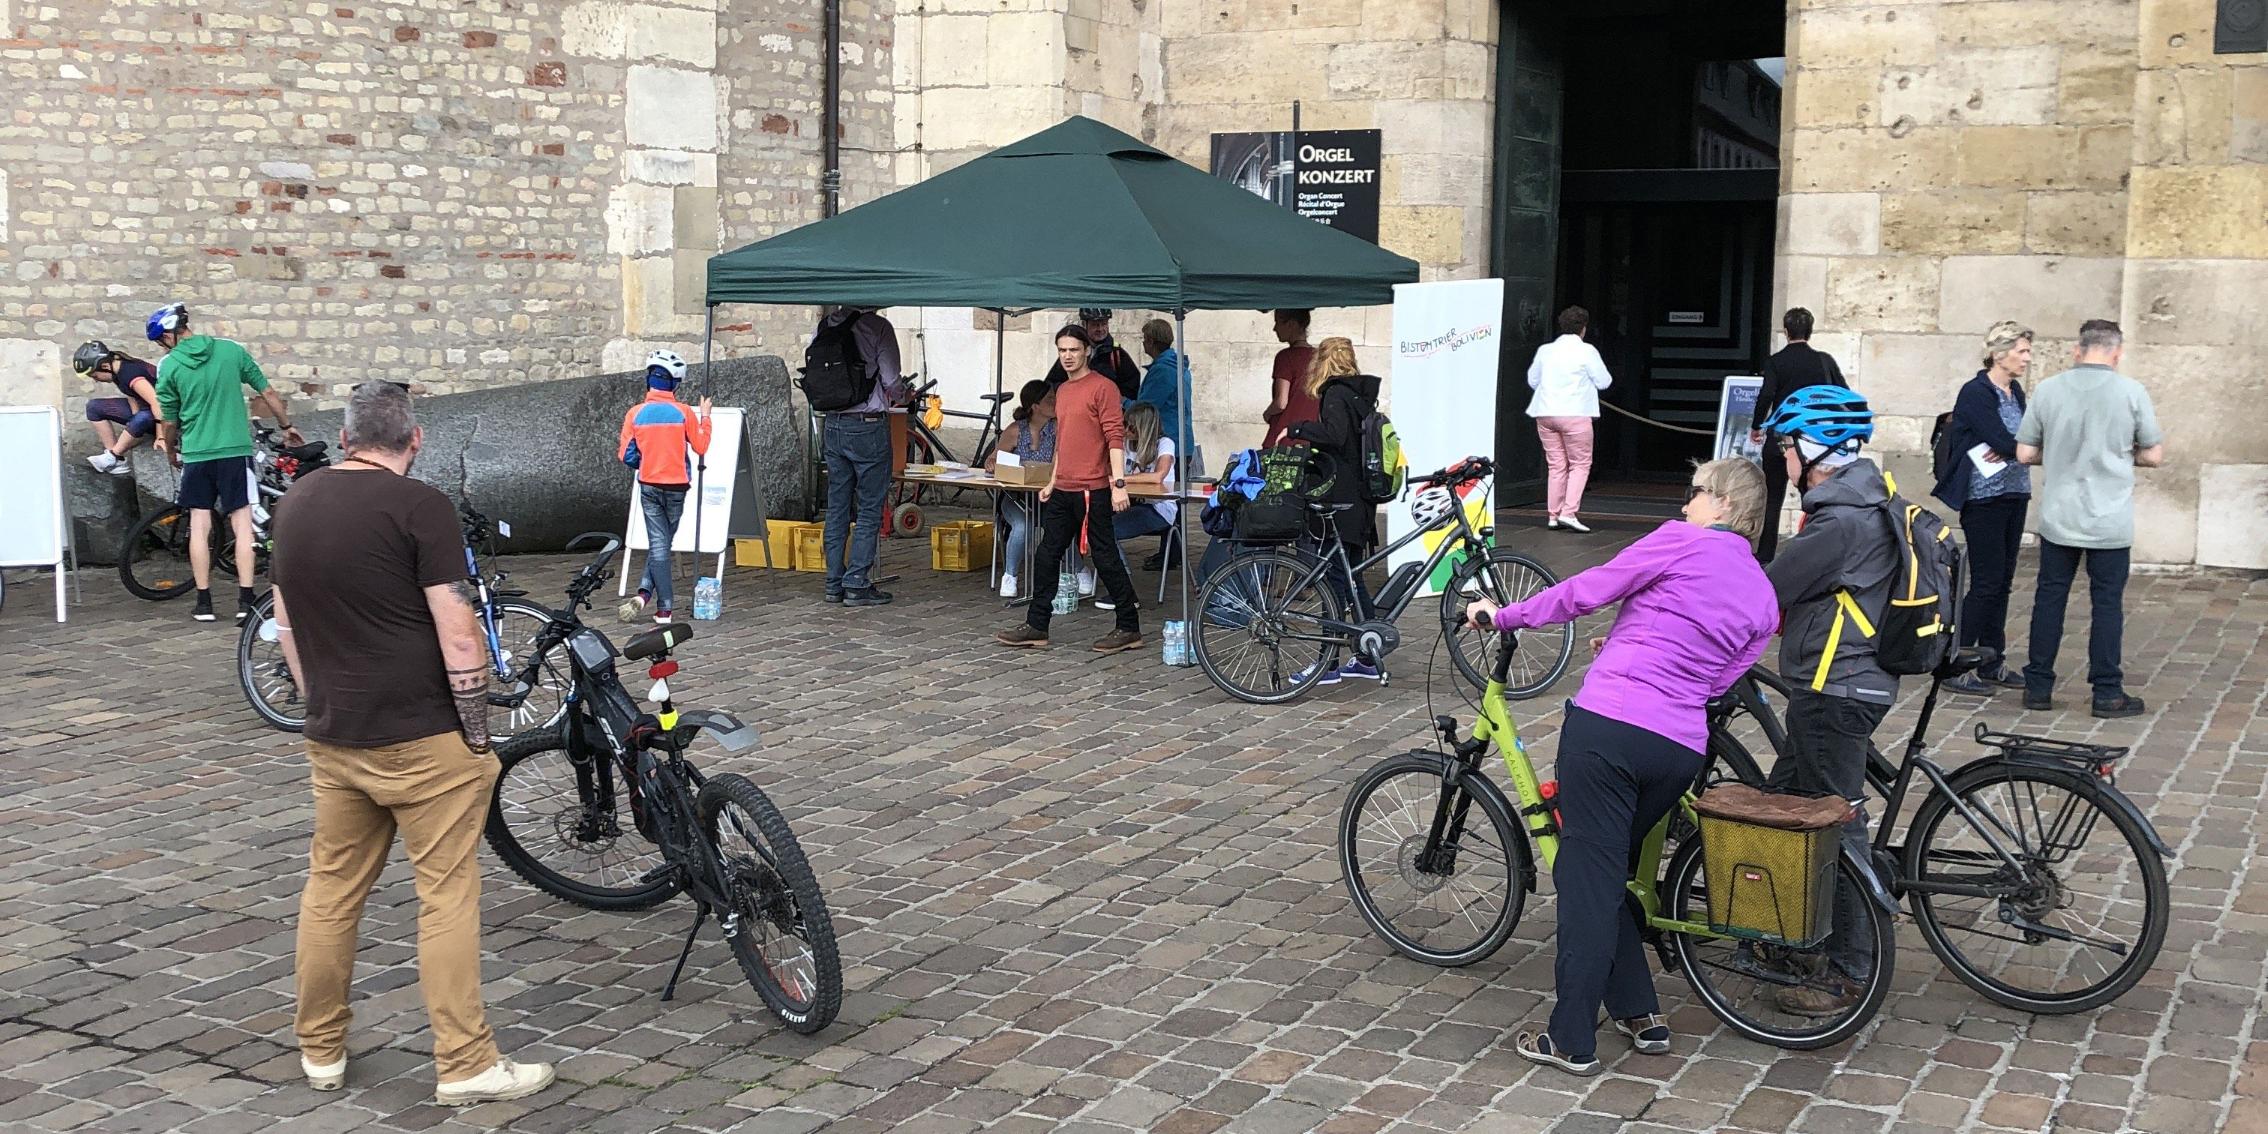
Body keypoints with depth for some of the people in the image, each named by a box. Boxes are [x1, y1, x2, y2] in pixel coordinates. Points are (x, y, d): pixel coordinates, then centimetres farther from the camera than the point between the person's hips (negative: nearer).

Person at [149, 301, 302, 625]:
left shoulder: (169, 365, -3)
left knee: (199, 526, 8)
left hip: (196, 453, 0)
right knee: (242, 524, 1)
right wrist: (287, 427, 20)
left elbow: (169, 421, 5)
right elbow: (269, 394, 6)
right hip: (235, 449, 0)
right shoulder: (231, 349, 0)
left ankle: (204, 602, 10)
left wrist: (170, 450, 24)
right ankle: (245, 600, -5)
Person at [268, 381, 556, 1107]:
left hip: (333, 739, 7)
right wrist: (478, 734, -7)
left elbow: (286, 624, 16)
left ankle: (320, 1052, 26)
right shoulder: (419, 506, -13)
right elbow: (457, 635, -16)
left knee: (331, 890, 15)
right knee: (447, 896, 0)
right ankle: (465, 1067, 4)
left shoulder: (295, 503, 9)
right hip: (421, 738, -6)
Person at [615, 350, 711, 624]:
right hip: (677, 486, -1)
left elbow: (627, 456, -4)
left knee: (658, 544, 4)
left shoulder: (635, 413, -5)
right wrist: (705, 418, 11)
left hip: (649, 486, 1)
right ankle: (646, 593, 1)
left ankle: (665, 608, -2)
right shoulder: (685, 413, -7)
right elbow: (701, 448, -1)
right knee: (663, 543, 11)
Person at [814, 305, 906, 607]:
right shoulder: (878, 327, -11)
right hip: (868, 426, -6)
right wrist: (902, 397, 9)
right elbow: (891, 381, -12)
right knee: (870, 509, 1)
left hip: (833, 426, 6)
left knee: (837, 508, 11)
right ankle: (857, 585, 0)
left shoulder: (826, 325, 6)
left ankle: (835, 583, 15)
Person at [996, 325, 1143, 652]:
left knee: (1105, 558, -3)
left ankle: (1129, 629, 6)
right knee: (1047, 556, 9)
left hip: (1091, 491, -8)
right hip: (1062, 491, 8)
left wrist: (1119, 483, -20)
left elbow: (1115, 437, -14)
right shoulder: (1062, 391, 17)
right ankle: (1036, 626, 16)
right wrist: (1052, 482, 22)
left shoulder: (1102, 388, -9)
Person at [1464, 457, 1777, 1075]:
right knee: (1610, 872, 23)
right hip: (1681, 750, 6)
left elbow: (1583, 592, -1)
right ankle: (1641, 1015, 25)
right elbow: (1719, 681, 18)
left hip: (1607, 724, -6)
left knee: (1588, 878, 0)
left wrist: (1502, 615, 10)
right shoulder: (1764, 600, 16)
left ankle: (1572, 1041, 6)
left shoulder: (1682, 542, -1)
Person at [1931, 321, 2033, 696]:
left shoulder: (2016, 391, 13)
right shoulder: (1976, 393, -12)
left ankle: (1993, 664, 18)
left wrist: (2007, 450, -13)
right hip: (1984, 499, -8)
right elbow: (2003, 441, -20)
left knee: (2002, 581, 11)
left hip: (2013, 494, 8)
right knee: (1987, 582, -8)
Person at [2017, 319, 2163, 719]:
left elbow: (2025, 453, 0)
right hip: (2110, 521, -2)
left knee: (2049, 598, 10)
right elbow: (2154, 456, -2)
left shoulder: (2048, 390, -3)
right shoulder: (2132, 393, -8)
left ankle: (2038, 687, 14)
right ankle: (2107, 693, 10)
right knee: (2108, 603, 6)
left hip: (2058, 517, 2)